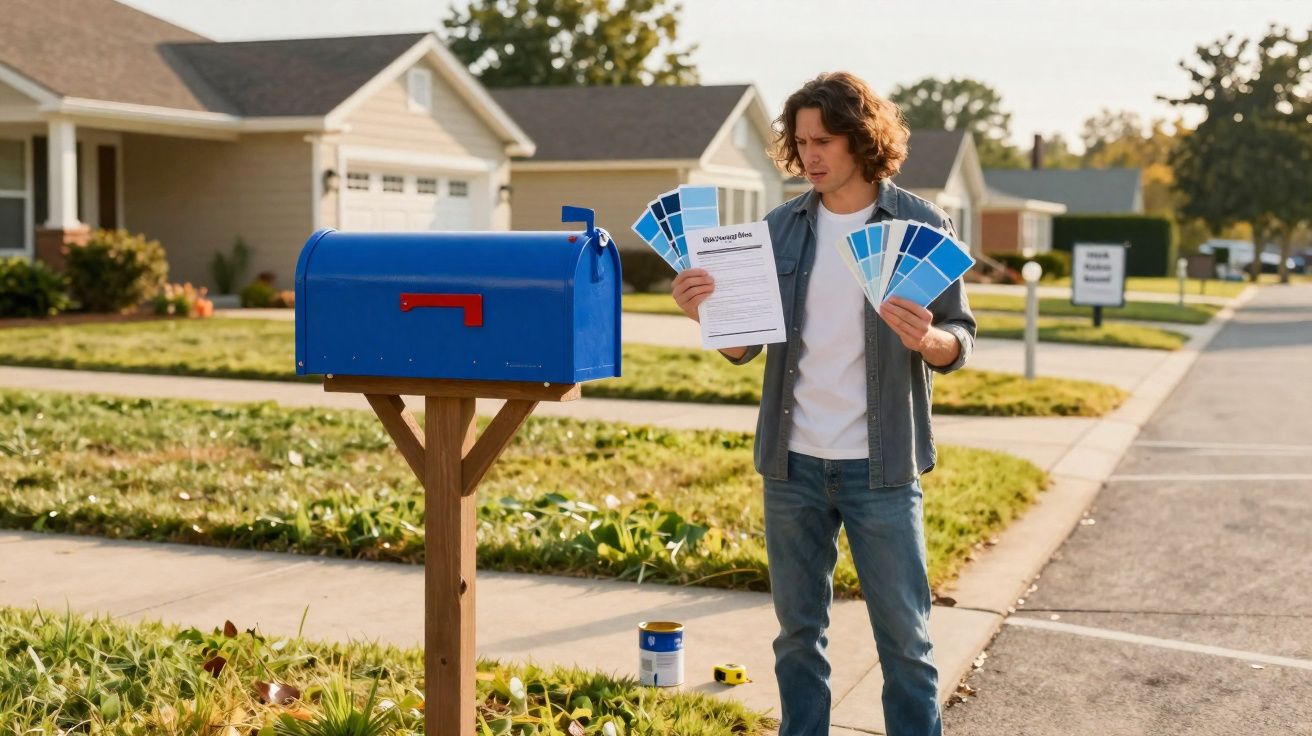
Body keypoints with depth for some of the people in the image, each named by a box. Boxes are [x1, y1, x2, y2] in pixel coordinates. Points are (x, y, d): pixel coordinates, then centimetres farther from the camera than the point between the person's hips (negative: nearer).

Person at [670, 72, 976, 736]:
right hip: (793, 464, 3)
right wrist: (709, 312, -15)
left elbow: (960, 340, -2)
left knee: (905, 636, 4)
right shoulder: (781, 228, 5)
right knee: (798, 631, 12)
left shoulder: (922, 226, -3)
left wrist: (925, 340, -25)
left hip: (880, 467, -3)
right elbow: (745, 347, 6)